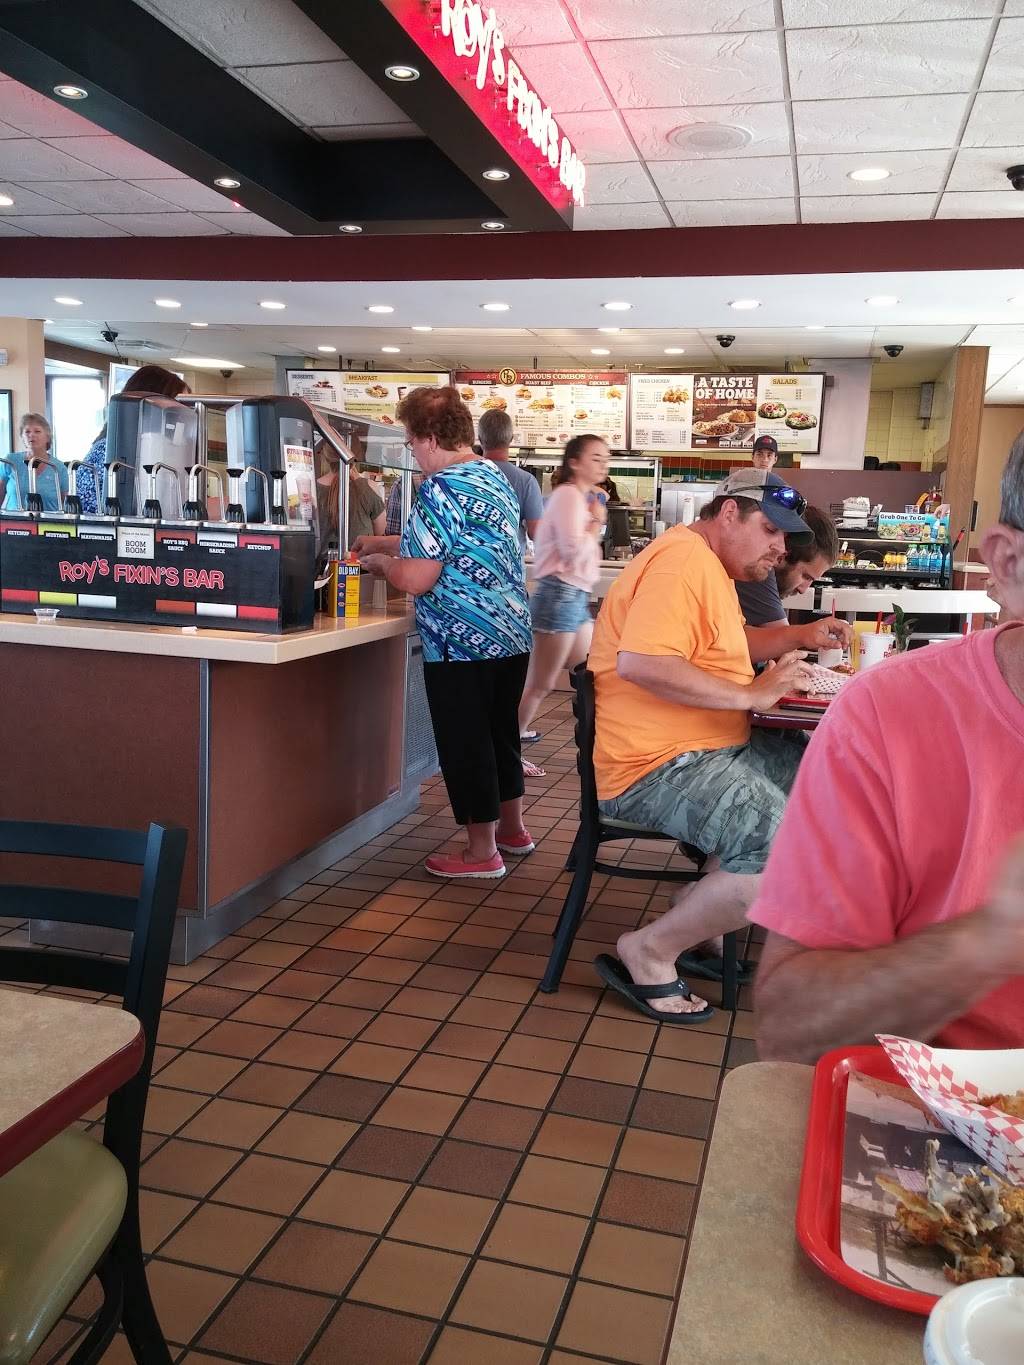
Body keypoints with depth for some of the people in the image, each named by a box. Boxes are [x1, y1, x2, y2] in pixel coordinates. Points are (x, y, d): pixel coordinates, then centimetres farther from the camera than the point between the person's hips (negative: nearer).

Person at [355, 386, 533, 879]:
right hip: (511, 633, 9)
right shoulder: (494, 475, 12)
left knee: (464, 744, 3)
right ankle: (511, 827, 34)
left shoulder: (442, 489, -17)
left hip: (462, 643, -9)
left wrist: (380, 561, 1)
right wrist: (384, 541, 26)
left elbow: (415, 579, -20)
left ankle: (481, 852, 12)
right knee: (500, 732, 20)